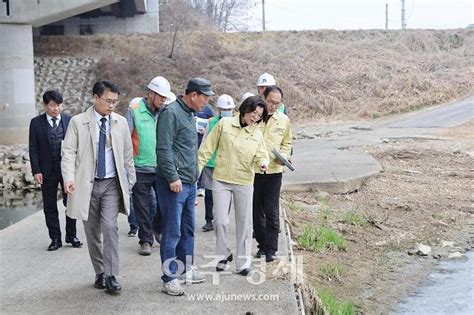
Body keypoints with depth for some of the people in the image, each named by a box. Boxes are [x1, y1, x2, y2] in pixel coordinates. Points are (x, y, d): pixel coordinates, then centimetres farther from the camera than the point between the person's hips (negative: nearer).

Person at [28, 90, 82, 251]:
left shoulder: (69, 121, 3)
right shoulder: (36, 123, 1)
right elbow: (33, 149, -1)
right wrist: (36, 171, -8)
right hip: (47, 171, 0)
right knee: (50, 207, 6)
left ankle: (71, 235, 18)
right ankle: (55, 238, 16)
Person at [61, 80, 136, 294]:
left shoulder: (121, 122, 5)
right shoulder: (78, 122, -3)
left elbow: (127, 154, 11)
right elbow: (69, 152, -6)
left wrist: (131, 180, 12)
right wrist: (69, 178, -20)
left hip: (112, 184, 0)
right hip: (87, 184, 0)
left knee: (110, 226, -13)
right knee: (92, 231, 7)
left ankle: (112, 276, -9)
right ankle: (100, 273, 21)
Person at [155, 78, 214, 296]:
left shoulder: (189, 114, 16)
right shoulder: (171, 113, -14)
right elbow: (164, 149, -20)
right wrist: (173, 178, -21)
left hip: (189, 183, 10)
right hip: (174, 183, -9)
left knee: (187, 229, 17)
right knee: (172, 232, -4)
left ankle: (185, 269, 29)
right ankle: (169, 278, 3)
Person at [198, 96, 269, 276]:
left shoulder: (257, 134, 5)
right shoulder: (224, 124, -2)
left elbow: (261, 155, 0)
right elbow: (208, 148, 1)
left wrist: (262, 162, -23)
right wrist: (198, 168, -1)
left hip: (244, 182, 2)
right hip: (221, 180, -2)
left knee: (244, 223, 6)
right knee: (220, 221, -2)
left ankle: (243, 262, 17)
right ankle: (223, 255, 21)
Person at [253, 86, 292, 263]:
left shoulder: (284, 120, 4)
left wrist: (283, 155, -3)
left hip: (274, 171, 0)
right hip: (253, 170, 0)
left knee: (272, 212, -2)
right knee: (256, 211, 10)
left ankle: (271, 249, 3)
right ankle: (262, 244, 23)